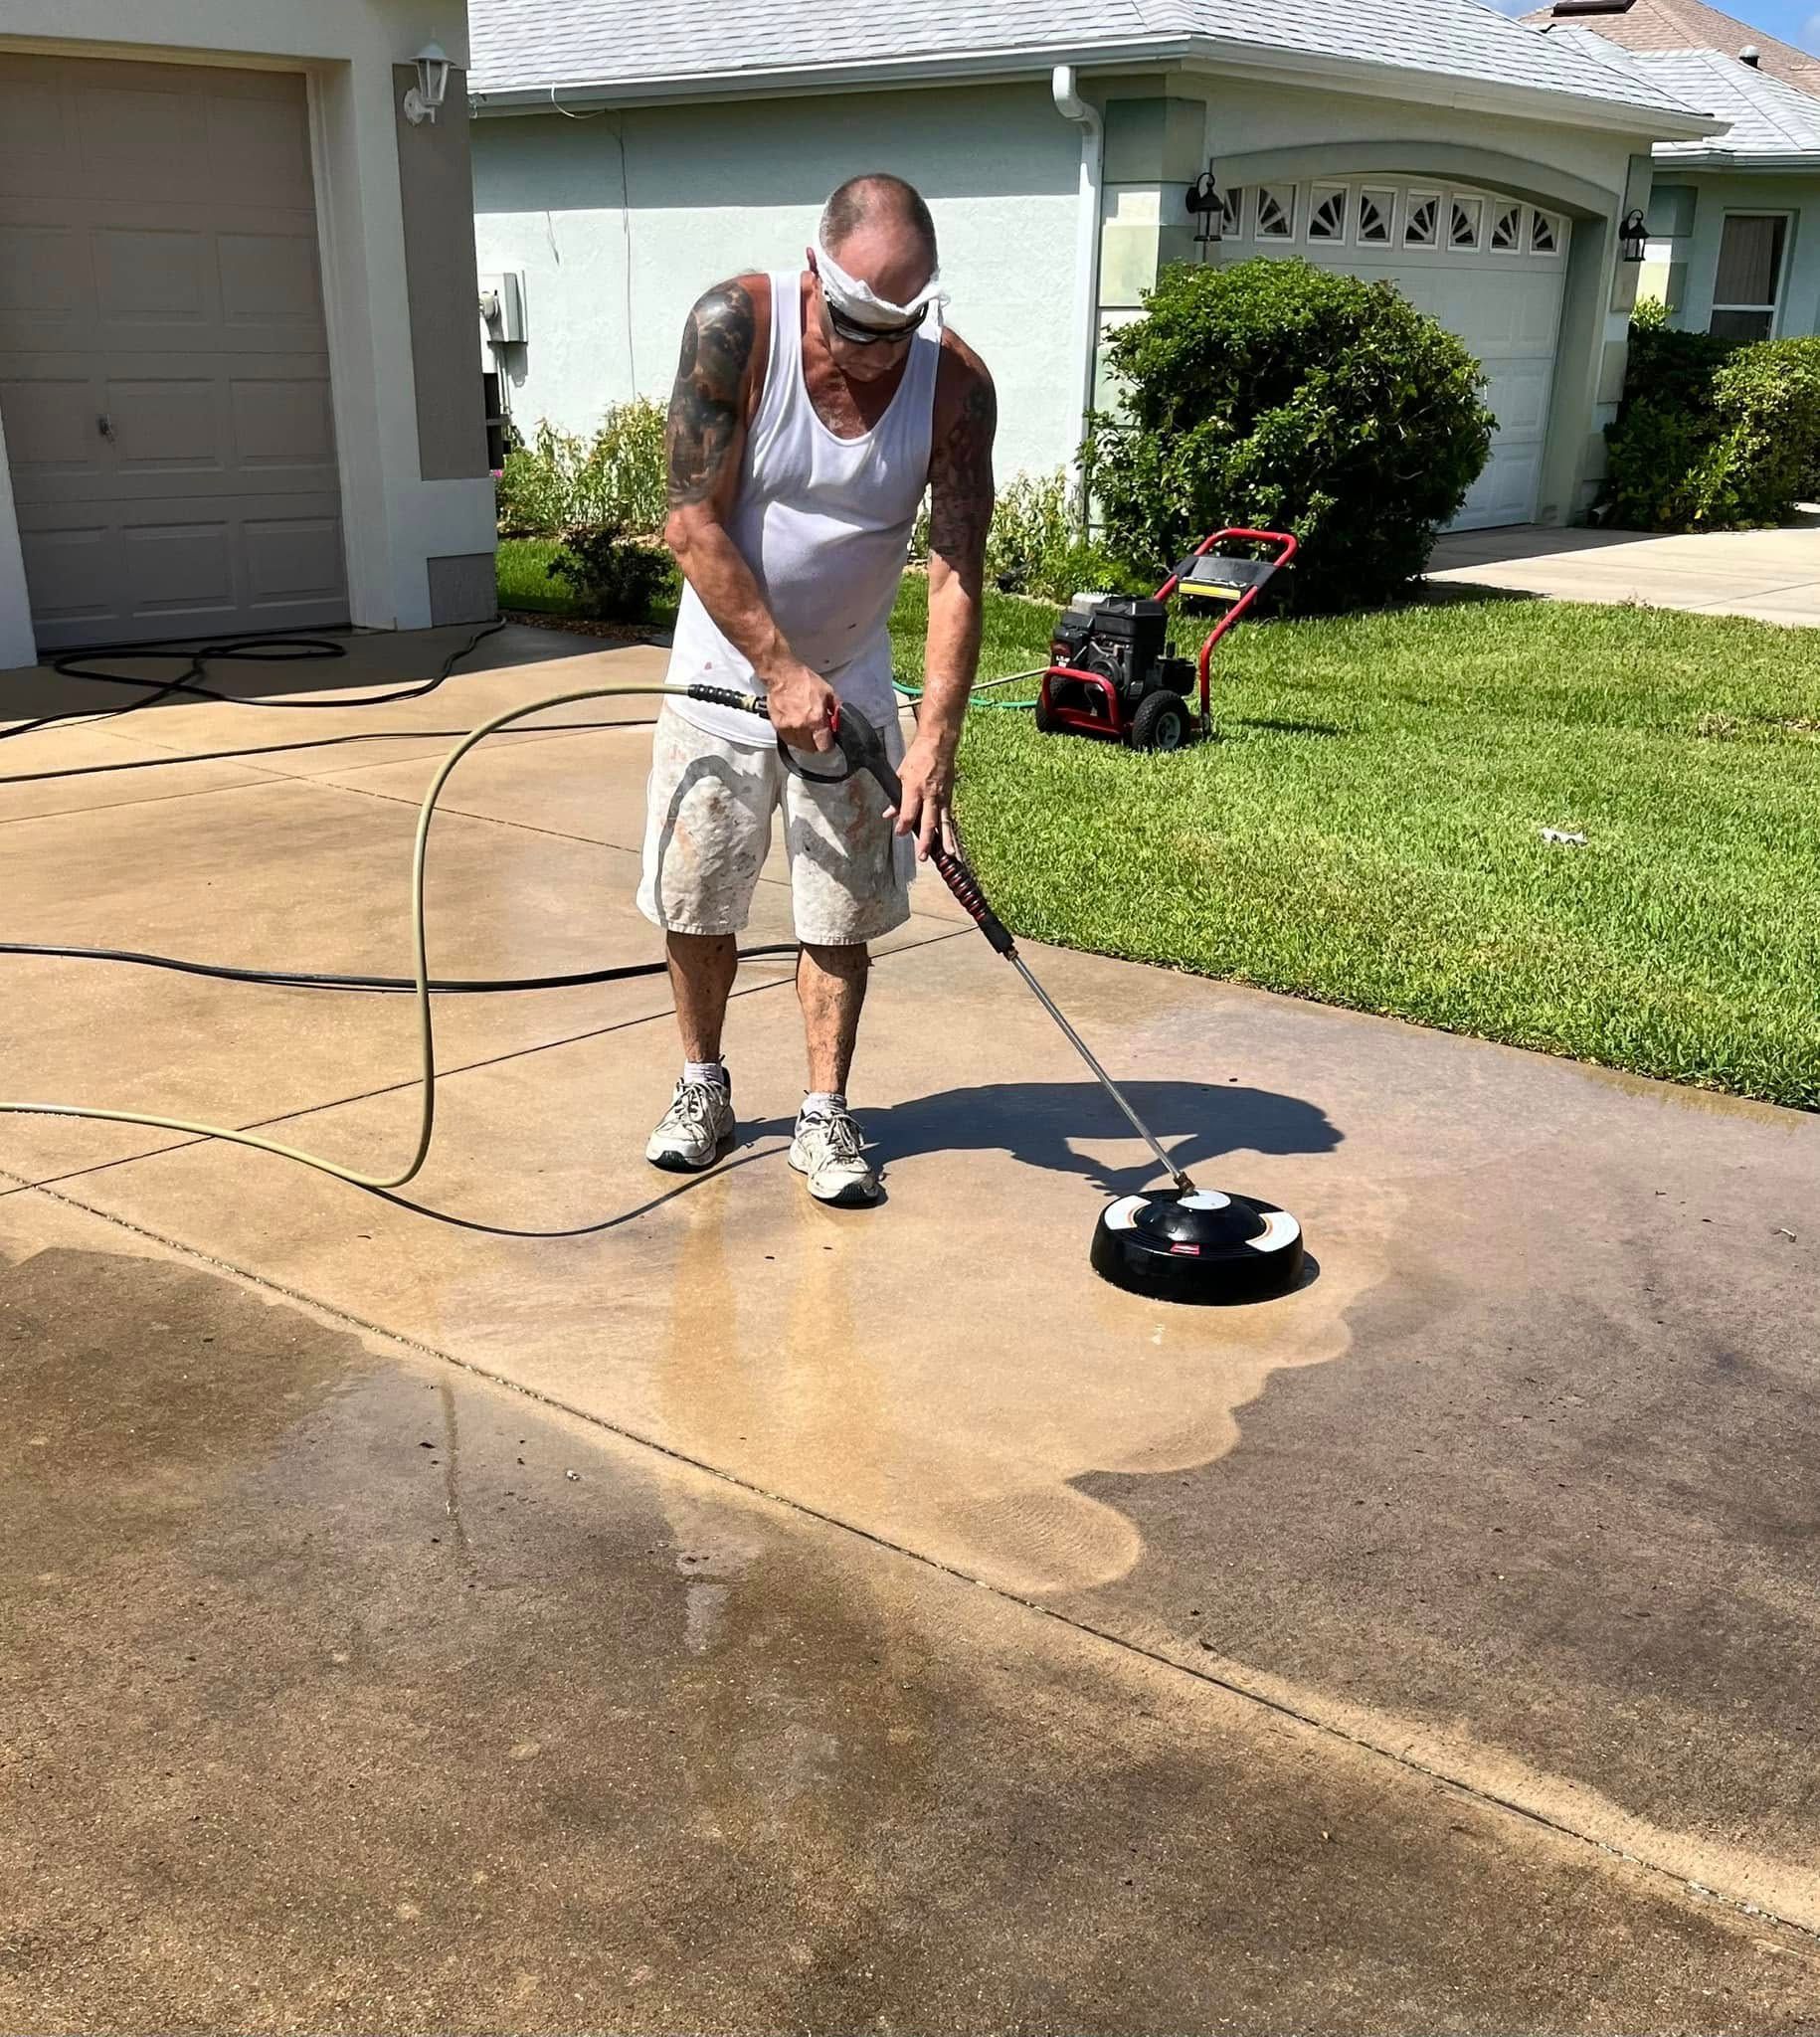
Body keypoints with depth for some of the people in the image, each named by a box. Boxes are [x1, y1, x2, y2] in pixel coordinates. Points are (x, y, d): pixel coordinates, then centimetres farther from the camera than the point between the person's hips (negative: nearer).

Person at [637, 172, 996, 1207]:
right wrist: (780, 669, -22)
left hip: (852, 679, 1)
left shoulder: (956, 383, -18)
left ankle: (825, 1114, 17)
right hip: (729, 666, 0)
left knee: (844, 914, 2)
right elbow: (696, 522, -19)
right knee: (696, 899, 6)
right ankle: (704, 1087, 26)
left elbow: (958, 575, -19)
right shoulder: (735, 326, -21)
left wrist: (936, 742, -28)